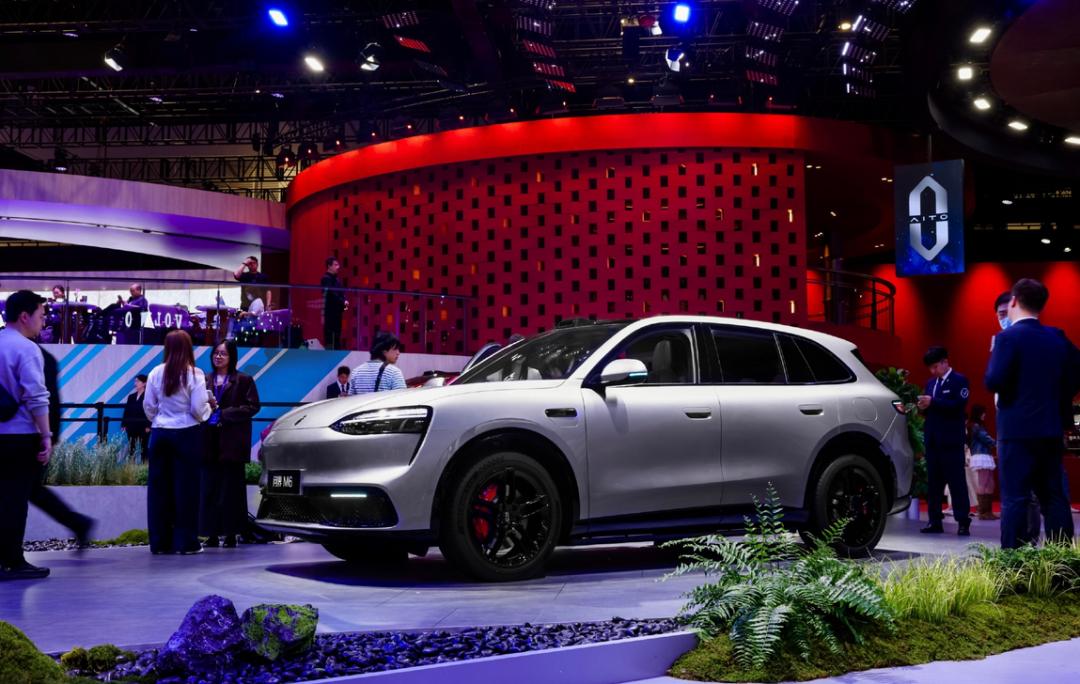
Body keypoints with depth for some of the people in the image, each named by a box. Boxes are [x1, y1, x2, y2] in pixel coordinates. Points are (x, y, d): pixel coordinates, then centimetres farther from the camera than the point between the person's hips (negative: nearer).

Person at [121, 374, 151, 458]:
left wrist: (148, 426, -16)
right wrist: (123, 425, 4)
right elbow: (126, 412, 11)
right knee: (131, 448, 5)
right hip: (131, 427, 5)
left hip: (143, 428, -5)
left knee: (143, 449, 0)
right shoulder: (131, 397, 11)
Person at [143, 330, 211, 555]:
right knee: (185, 486, 2)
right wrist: (209, 406, 12)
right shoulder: (194, 374, -9)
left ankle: (160, 541, 12)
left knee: (159, 486, 8)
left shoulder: (156, 373, 0)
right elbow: (198, 409, -9)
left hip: (160, 433, 3)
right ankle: (186, 541, 4)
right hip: (187, 434, -3)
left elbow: (148, 406, 6)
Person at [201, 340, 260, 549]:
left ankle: (230, 534, 6)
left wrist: (223, 413, -10)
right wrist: (208, 408, -8)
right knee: (209, 489, 1)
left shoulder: (243, 380, 2)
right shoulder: (206, 380, 11)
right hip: (210, 442, 3)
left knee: (231, 490, 0)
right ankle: (212, 534, 7)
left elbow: (252, 406, -4)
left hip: (232, 443, -3)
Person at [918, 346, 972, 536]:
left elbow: (958, 405, -15)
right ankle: (935, 522, 8)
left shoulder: (959, 380, -2)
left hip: (951, 440, -6)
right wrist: (923, 407, -4)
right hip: (932, 440, 6)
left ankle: (963, 523, -4)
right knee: (933, 483, 5)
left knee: (956, 482, -5)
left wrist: (933, 402, -21)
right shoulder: (931, 383, 18)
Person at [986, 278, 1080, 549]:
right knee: (1054, 497, 11)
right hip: (1052, 429, 6)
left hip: (1017, 429, -6)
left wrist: (994, 355, 1)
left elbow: (994, 382, -17)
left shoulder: (1008, 337, -11)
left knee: (1014, 499, -5)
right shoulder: (1058, 338, 9)